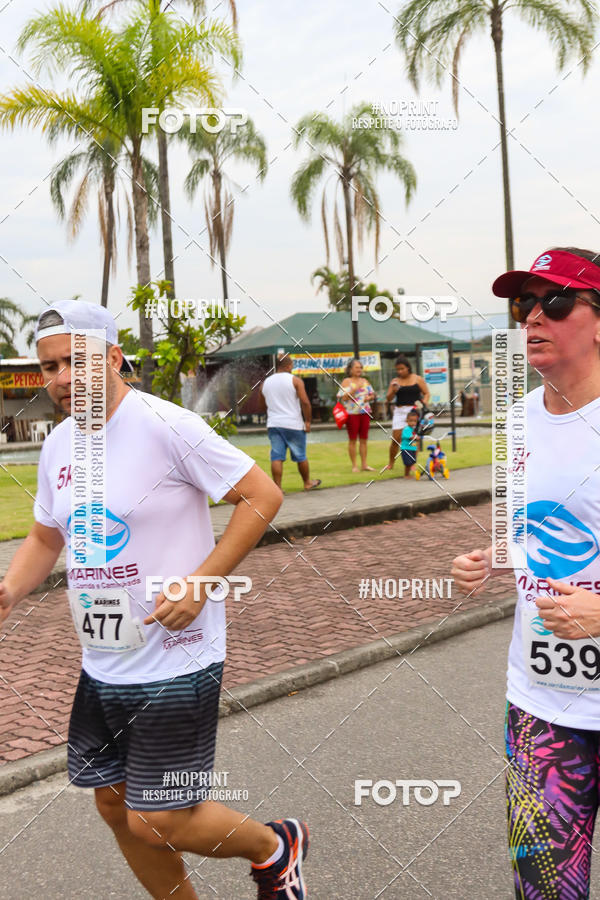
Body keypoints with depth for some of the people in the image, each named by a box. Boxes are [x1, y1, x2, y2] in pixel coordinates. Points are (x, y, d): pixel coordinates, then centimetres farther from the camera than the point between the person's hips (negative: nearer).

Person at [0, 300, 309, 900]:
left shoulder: (165, 427, -16)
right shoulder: (59, 445, 6)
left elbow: (261, 496, -15)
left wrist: (200, 583, -21)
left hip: (175, 664, -7)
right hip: (101, 667, 8)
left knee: (158, 822, -2)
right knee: (114, 805, 17)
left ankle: (275, 847, 26)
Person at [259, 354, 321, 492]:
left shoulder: (265, 383, 10)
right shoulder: (295, 380, -4)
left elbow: (263, 406, 19)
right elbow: (305, 402, -12)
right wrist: (308, 421, -6)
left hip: (273, 424, 3)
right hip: (293, 424, -3)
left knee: (276, 457, 1)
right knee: (300, 456, 10)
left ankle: (277, 487, -4)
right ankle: (308, 483, 25)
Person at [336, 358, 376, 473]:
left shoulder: (364, 381, 14)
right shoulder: (346, 381, -2)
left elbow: (372, 394, 20)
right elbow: (343, 398, -10)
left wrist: (369, 397, -2)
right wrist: (354, 390, -18)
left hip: (365, 412, 5)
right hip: (352, 413, -5)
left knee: (363, 439, 7)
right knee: (352, 440, -1)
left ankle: (364, 464, 13)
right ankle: (354, 465, 4)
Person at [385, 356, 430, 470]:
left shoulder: (417, 379, 5)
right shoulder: (395, 381, 8)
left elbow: (427, 393, 6)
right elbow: (388, 399, 7)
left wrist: (424, 403, -13)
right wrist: (393, 391, -12)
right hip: (399, 412, 1)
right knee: (396, 439, -2)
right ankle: (391, 464, 11)